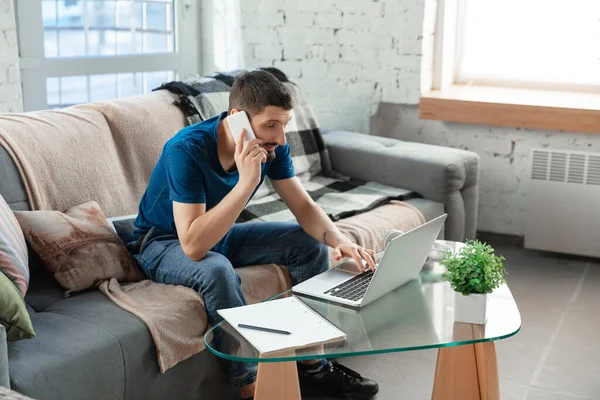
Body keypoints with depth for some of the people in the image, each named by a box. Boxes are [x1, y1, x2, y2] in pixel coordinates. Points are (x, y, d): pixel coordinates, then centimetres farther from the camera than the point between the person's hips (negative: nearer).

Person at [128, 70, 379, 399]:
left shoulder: (271, 146, -15)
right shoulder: (187, 150, -33)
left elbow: (304, 206, -8)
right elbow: (194, 245, -39)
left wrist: (339, 240, -28)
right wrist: (247, 182, -45)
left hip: (222, 236, 7)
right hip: (164, 243, -6)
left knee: (312, 246, -6)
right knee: (218, 271, -38)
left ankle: (312, 363, 3)